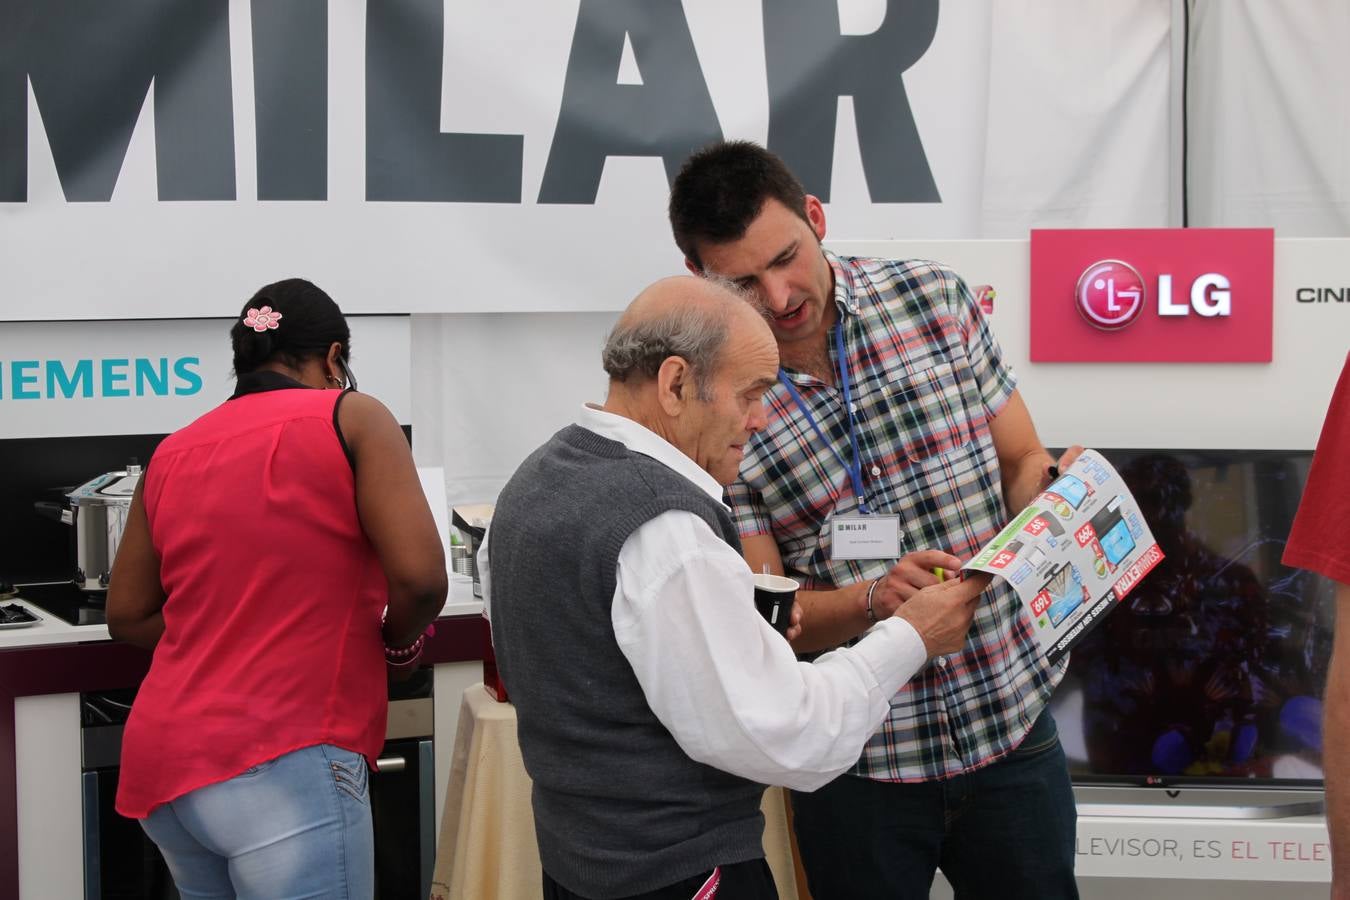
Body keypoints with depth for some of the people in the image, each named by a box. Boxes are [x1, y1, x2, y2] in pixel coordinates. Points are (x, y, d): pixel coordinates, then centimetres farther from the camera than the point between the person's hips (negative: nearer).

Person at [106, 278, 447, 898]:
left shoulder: (172, 455, 13)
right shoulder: (351, 417, -2)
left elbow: (128, 617, 17)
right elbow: (420, 578, -13)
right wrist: (396, 642, 7)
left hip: (160, 759, 7)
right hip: (281, 766, -7)